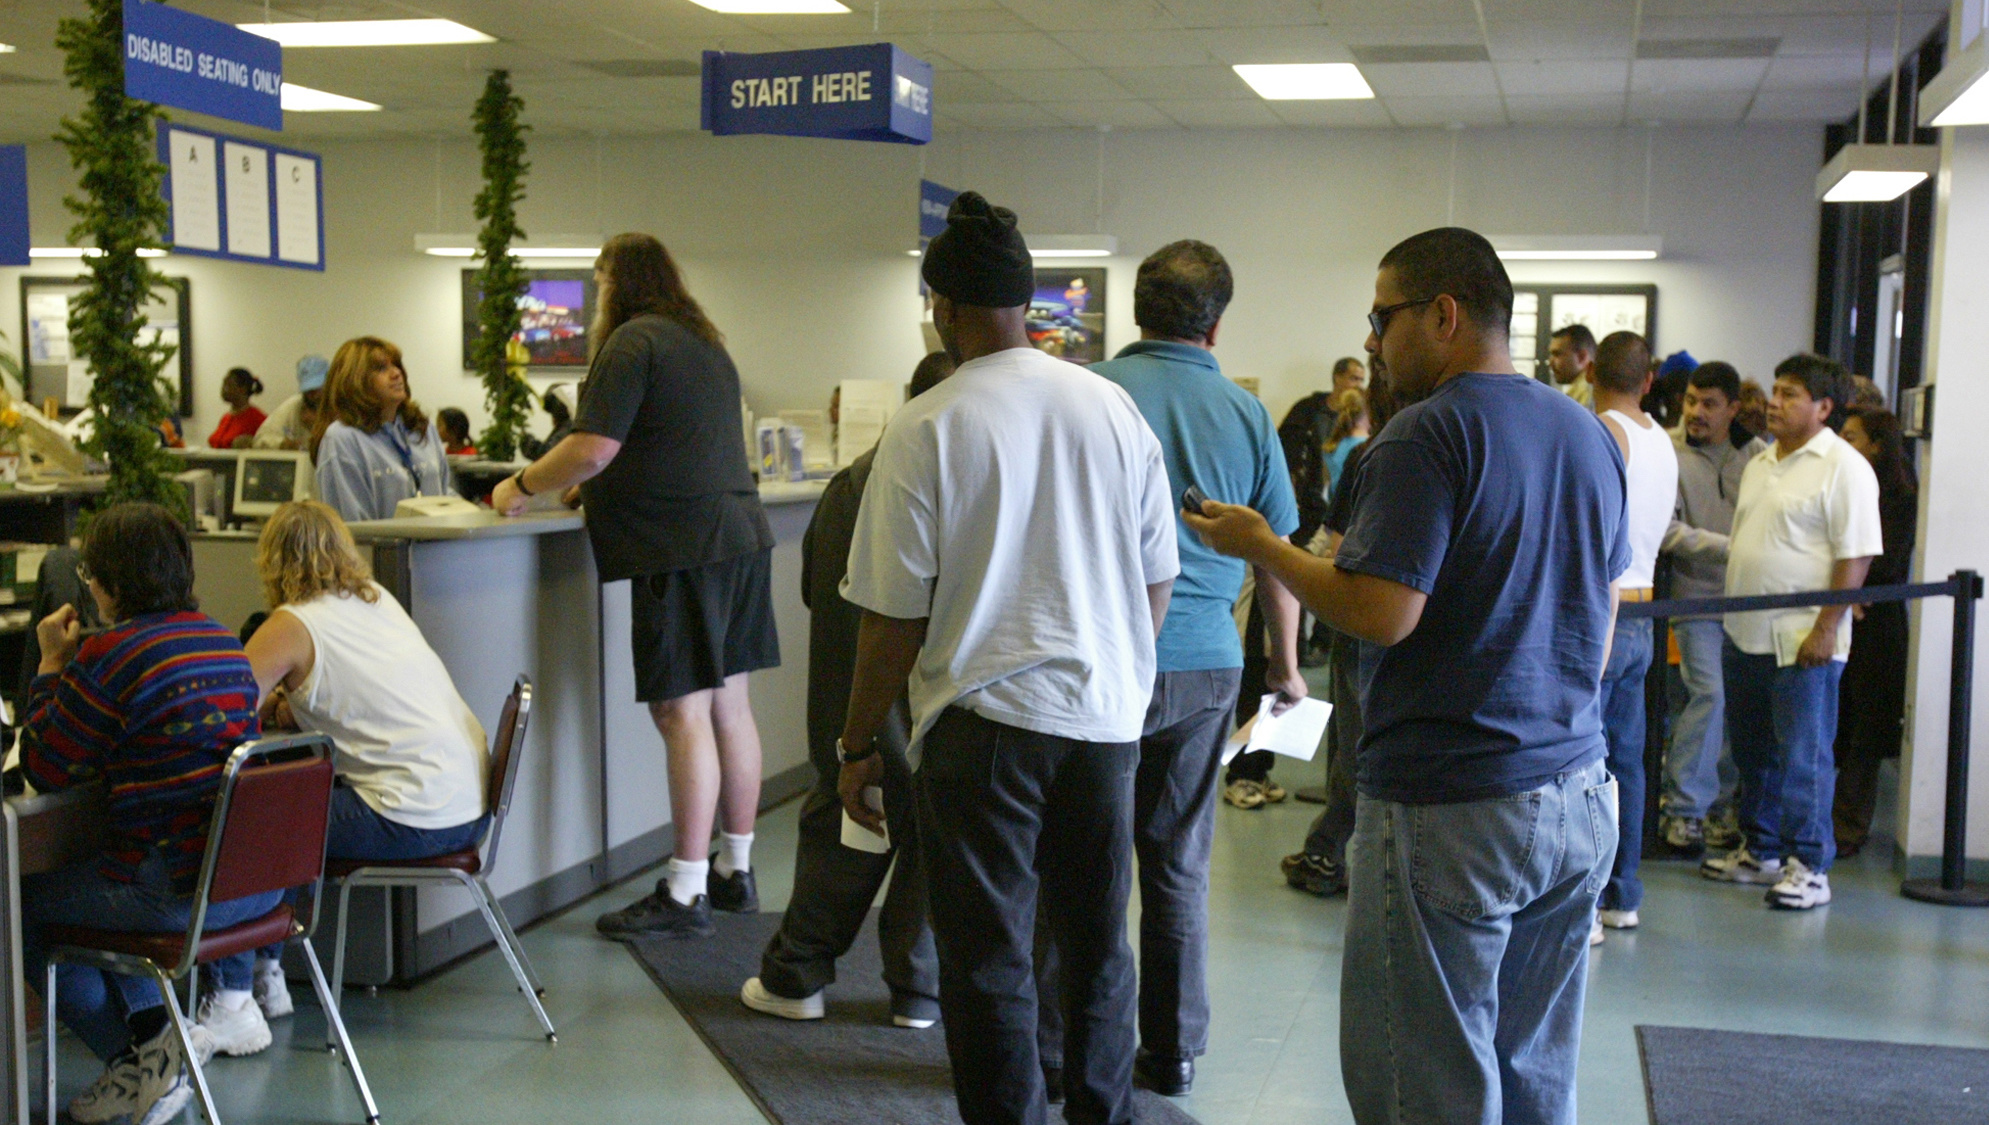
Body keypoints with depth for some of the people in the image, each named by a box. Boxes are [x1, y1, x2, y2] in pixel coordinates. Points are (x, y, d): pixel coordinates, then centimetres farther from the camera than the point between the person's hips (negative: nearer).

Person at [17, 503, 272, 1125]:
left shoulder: (109, 656, -14)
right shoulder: (221, 638, 10)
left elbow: (45, 769, -5)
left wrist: (52, 664, 5)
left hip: (178, 891, -9)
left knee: (22, 900, 15)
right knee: (83, 877, 32)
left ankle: (141, 1058, 14)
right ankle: (150, 1028, 26)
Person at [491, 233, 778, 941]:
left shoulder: (633, 342, -8)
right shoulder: (704, 341, 20)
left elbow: (592, 450, -15)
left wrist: (521, 488, 0)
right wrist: (589, 487, 30)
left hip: (683, 547, -9)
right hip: (738, 533, 9)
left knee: (683, 712, -7)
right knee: (729, 705, 12)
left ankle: (686, 895, -4)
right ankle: (736, 870, 20)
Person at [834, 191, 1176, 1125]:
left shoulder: (924, 430, -10)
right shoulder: (1115, 407, 2)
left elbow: (896, 616, -9)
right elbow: (1159, 579, 9)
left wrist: (859, 745, 2)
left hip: (984, 722, -5)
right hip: (1106, 715, 5)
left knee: (989, 962, 6)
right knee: (1097, 943, 19)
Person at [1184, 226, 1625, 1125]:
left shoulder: (1429, 434, -14)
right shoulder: (1588, 434, 13)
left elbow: (1381, 613, -21)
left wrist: (1259, 545, -7)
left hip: (1450, 811, -8)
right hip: (1577, 797, 9)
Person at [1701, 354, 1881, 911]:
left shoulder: (1844, 468, -10)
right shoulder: (1760, 464, 15)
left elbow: (1856, 556, -15)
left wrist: (1826, 629, -19)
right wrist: (1732, 615, 18)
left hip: (1802, 642, -8)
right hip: (1746, 635, 8)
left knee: (1803, 757, -3)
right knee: (1752, 753, 15)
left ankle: (1809, 866, 5)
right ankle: (1760, 851, 26)